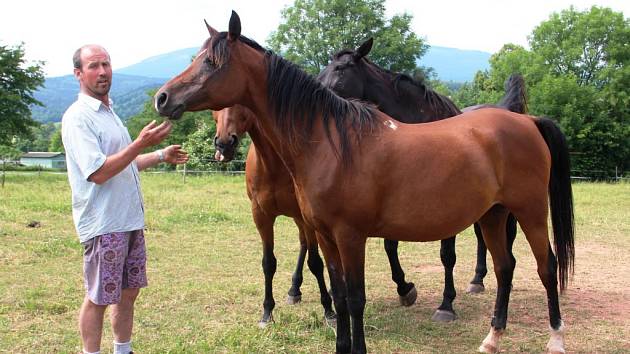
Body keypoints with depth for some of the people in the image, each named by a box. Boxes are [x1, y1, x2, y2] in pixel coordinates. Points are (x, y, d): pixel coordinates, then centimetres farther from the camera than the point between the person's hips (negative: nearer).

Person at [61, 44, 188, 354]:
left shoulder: (109, 113, 14)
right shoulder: (77, 117, -14)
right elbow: (99, 172, -23)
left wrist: (161, 156, 20)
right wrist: (141, 143, -29)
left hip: (131, 221, 9)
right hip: (103, 225, -9)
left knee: (128, 292, 16)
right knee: (98, 299, 2)